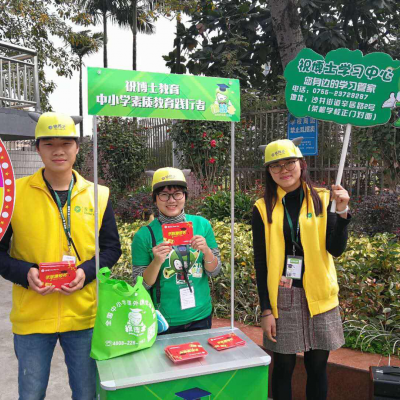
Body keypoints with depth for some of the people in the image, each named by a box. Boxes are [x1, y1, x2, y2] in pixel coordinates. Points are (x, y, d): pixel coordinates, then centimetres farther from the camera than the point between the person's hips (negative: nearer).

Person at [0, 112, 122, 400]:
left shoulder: (98, 195, 1)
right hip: (31, 317, -1)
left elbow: (111, 248, 4)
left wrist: (86, 272, -13)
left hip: (84, 315, 1)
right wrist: (25, 273, -17)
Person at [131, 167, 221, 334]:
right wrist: (157, 262, -25)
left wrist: (206, 251, -19)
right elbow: (141, 285, -7)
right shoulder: (145, 234, -11)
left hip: (201, 316, 2)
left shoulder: (201, 224, -4)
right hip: (164, 320, -2)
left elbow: (214, 271, 1)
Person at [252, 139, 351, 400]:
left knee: (317, 366, 12)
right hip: (281, 297, -1)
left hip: (319, 296, 1)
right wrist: (266, 309, -3)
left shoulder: (322, 200, 0)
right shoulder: (263, 209, -2)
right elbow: (260, 263, -1)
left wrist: (342, 212, -19)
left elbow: (336, 250, -6)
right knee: (283, 366, 9)